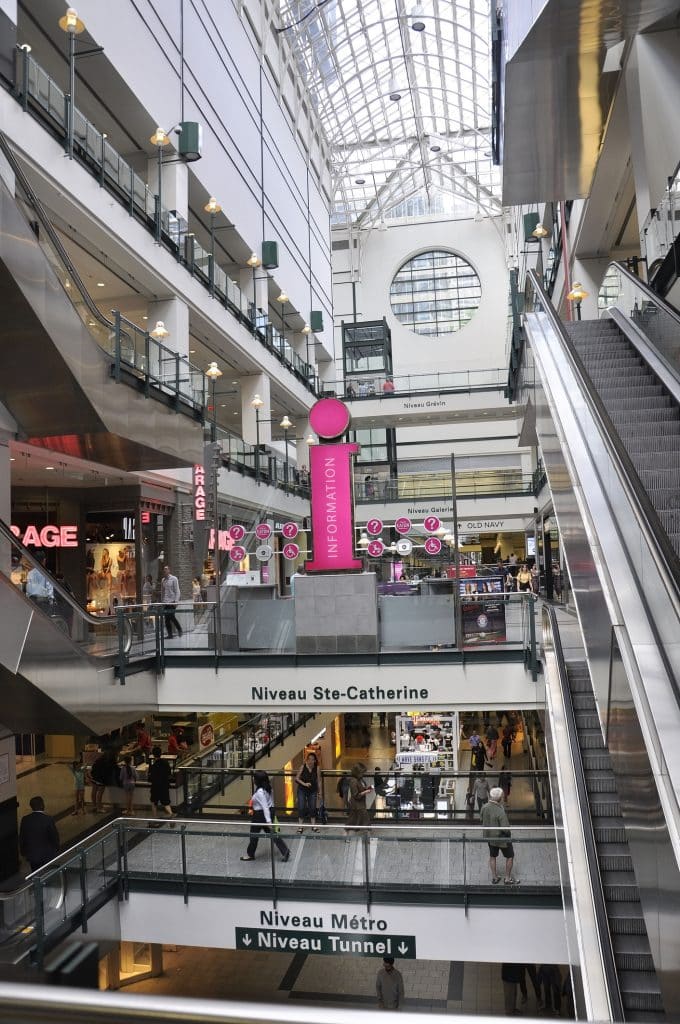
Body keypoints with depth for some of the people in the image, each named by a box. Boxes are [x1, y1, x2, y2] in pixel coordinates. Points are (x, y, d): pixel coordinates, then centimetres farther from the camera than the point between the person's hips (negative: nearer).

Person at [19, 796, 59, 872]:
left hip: (31, 854, 3)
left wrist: (23, 852, 15)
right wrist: (56, 849, 6)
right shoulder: (48, 819, -20)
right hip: (47, 855, -3)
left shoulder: (25, 819, -9)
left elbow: (21, 837, 1)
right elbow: (54, 836, -11)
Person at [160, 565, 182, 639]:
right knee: (167, 619, 3)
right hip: (165, 602, 5)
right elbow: (162, 591, 16)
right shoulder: (163, 580, 12)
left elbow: (177, 591, -5)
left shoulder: (174, 579, -3)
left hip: (172, 601, -5)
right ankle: (170, 634, 9)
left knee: (172, 617, -11)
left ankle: (179, 629, 11)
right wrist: (162, 601, 10)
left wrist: (176, 601, -13)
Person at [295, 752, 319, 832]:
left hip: (312, 790, 1)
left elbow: (317, 780, 2)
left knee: (312, 808, 4)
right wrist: (304, 784, -18)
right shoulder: (303, 767, -11)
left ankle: (314, 825, 17)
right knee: (301, 808, -2)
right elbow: (297, 778, -5)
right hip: (302, 790, -1)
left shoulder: (316, 768, -6)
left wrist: (318, 792, 5)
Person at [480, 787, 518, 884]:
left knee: (492, 856, 24)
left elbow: (481, 818, 4)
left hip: (489, 837, 6)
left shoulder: (485, 807, -15)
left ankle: (494, 877, 38)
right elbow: (505, 828, -29)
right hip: (501, 838, -6)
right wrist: (509, 834, -8)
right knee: (510, 856, 18)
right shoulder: (500, 811, -34)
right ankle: (508, 879, 29)